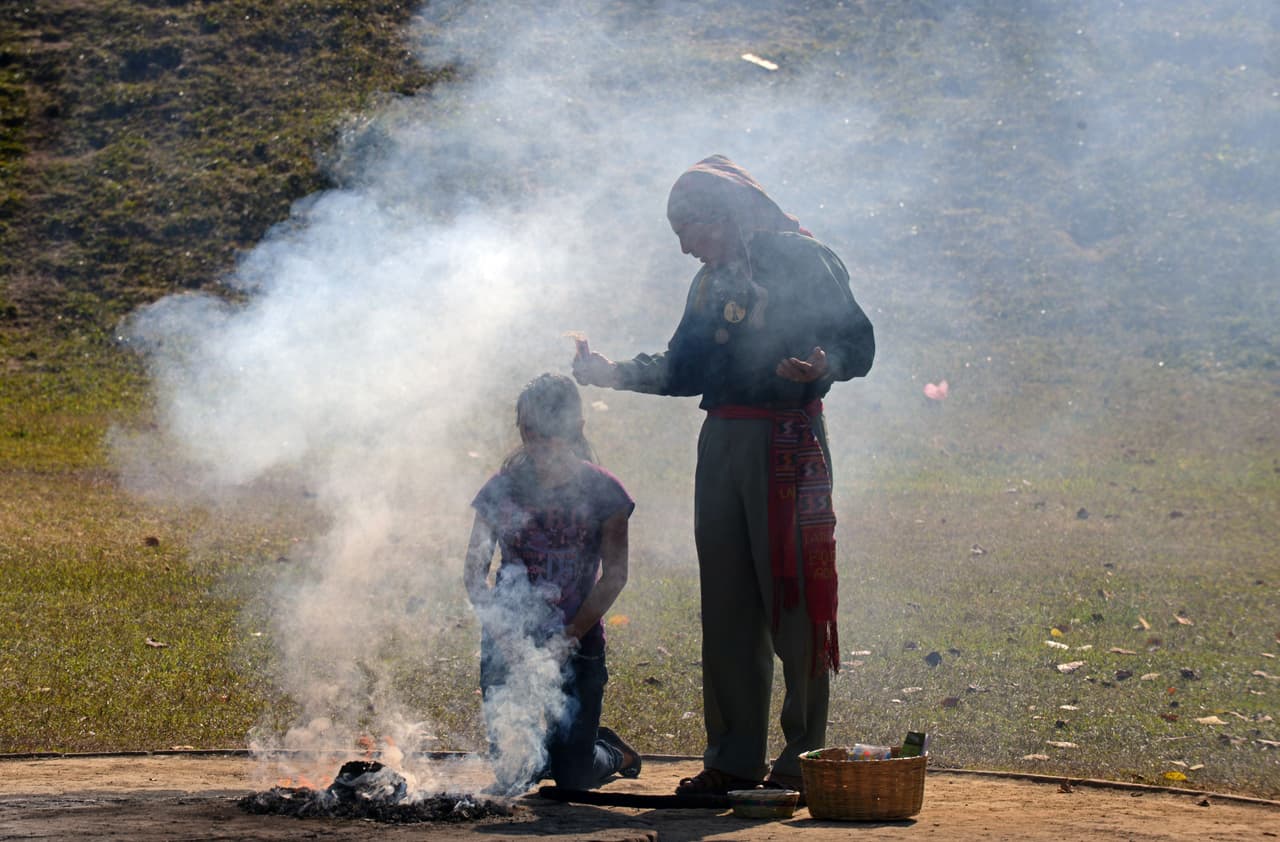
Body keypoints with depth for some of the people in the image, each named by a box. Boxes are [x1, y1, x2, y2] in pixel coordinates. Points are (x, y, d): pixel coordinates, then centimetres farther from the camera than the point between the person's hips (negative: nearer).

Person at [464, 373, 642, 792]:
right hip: (509, 647, 2)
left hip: (577, 645, -2)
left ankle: (615, 754, 31)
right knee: (514, 777, -2)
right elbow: (473, 573, 2)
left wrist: (567, 637, -16)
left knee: (573, 777, -4)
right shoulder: (502, 489, 3)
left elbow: (614, 576, -5)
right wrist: (502, 631, -14)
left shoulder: (601, 491, -1)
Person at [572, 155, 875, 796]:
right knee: (727, 604, 7)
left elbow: (857, 342, -11)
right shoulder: (712, 281, 19)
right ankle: (735, 758, 12)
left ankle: (804, 758, -1)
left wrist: (820, 366, -31)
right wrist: (611, 372, 13)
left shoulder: (802, 260, -5)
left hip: (787, 444, -8)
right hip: (721, 444, 8)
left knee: (792, 599, -6)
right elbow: (684, 369, 23)